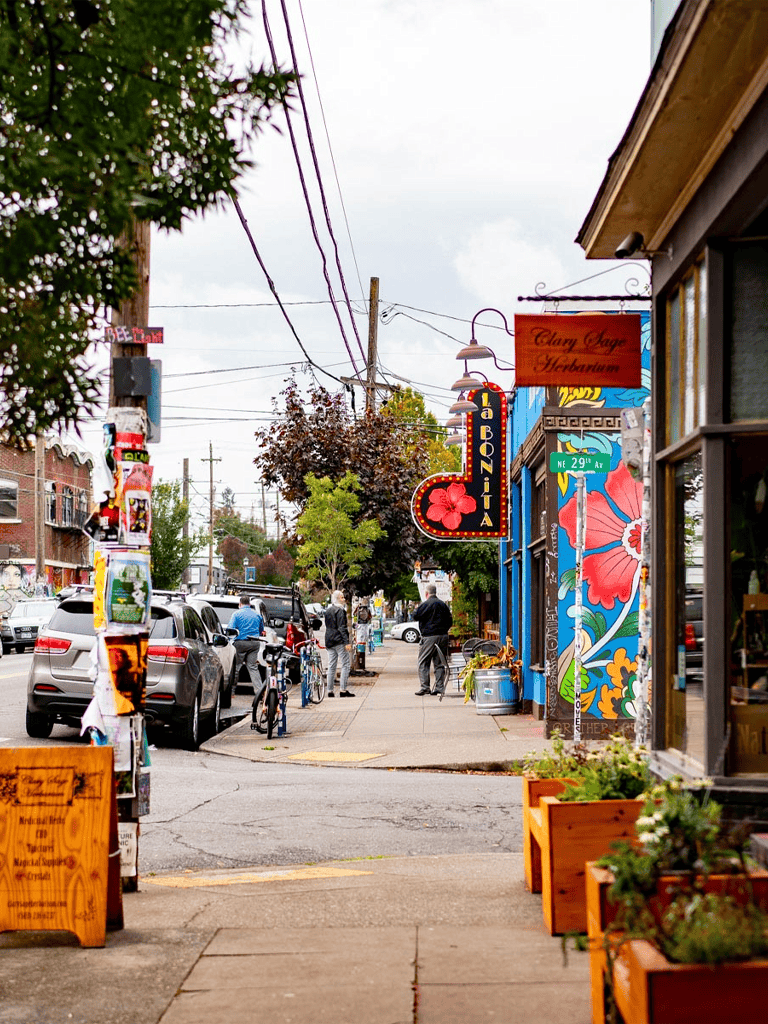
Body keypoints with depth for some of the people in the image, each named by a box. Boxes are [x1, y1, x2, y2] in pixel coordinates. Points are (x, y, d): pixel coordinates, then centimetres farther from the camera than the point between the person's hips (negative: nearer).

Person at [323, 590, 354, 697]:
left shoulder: (327, 611, 16)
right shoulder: (340, 610, -11)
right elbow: (342, 627, -17)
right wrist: (346, 642, -18)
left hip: (329, 641, 8)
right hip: (339, 641, -8)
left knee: (331, 666, 9)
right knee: (345, 664, -4)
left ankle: (330, 690, 7)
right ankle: (343, 689, -10)